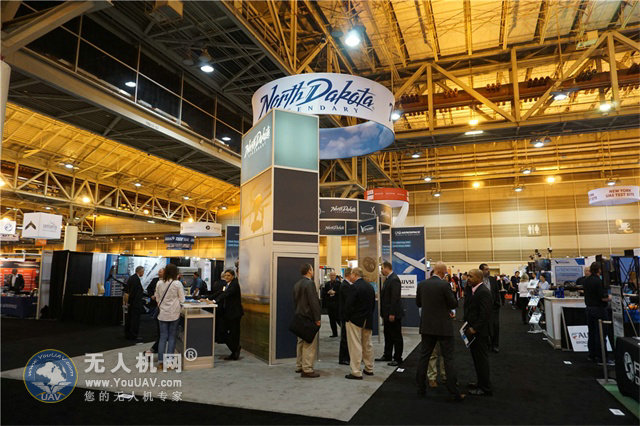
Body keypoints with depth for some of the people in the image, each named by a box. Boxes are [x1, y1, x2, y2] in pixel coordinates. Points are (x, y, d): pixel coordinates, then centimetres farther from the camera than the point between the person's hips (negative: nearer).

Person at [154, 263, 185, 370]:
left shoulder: (159, 283, -1)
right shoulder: (177, 284, -12)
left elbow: (157, 297, 10)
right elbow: (182, 299, -7)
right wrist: (179, 309, 12)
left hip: (162, 313, 3)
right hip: (174, 314, -3)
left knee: (163, 337, 8)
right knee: (172, 337, 5)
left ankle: (160, 361, 7)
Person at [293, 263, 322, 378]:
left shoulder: (296, 284, 11)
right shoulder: (310, 284, -17)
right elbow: (313, 302, -20)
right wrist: (317, 319, -16)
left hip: (300, 318, 9)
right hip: (309, 318, -9)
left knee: (301, 343, 18)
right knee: (310, 344, -4)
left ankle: (299, 366, 26)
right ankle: (307, 369, -1)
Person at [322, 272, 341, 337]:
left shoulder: (339, 283, -2)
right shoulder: (326, 284, 10)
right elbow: (323, 293, 7)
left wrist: (334, 292, -17)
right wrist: (328, 292, -10)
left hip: (337, 303, -4)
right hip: (329, 304, 5)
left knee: (338, 318, -8)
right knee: (332, 319, 8)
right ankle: (334, 333, 16)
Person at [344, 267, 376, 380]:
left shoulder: (354, 287, -17)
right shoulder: (370, 286, 6)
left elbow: (349, 304, -18)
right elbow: (373, 304, 12)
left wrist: (348, 317, -5)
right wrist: (369, 315, 17)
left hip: (355, 320, -7)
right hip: (368, 320, 8)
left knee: (355, 346, -2)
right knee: (367, 344, 17)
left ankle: (356, 372, 2)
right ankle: (369, 369, 28)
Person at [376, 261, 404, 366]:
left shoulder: (394, 279, -18)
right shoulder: (388, 279, 13)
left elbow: (395, 298, -23)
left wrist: (392, 314, -23)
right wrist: (384, 313, 17)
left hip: (394, 314, -10)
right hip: (387, 314, 10)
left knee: (396, 336, 2)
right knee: (388, 335, 18)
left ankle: (398, 358, 11)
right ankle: (387, 355, 29)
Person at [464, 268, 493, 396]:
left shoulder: (484, 292, -19)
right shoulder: (473, 290, 12)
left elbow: (484, 314, -23)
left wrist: (474, 328, -21)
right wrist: (468, 325, 11)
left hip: (480, 332, -10)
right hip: (473, 330, 10)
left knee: (481, 359, 0)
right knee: (477, 358, 19)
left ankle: (485, 388, 11)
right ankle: (481, 382, 32)